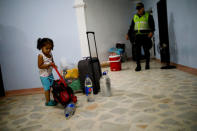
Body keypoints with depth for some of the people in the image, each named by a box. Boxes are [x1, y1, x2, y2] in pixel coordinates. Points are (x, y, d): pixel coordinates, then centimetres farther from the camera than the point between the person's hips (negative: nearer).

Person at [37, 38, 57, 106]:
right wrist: (48, 64, -28)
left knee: (52, 86, 14)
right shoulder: (40, 55, -18)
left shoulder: (50, 54, 2)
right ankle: (48, 102, 18)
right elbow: (40, 66, -20)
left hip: (50, 74, 7)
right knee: (47, 88, 2)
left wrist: (53, 64, -6)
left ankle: (49, 100, 30)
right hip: (44, 75, -7)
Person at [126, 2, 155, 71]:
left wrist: (151, 31, -22)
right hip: (137, 36, 3)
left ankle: (147, 64, 15)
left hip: (146, 36, -3)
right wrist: (128, 34, 10)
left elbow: (152, 25, -3)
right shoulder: (134, 17, 16)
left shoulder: (148, 16, 5)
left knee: (146, 51, 2)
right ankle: (138, 66, 2)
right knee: (137, 51, -3)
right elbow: (131, 27, 20)